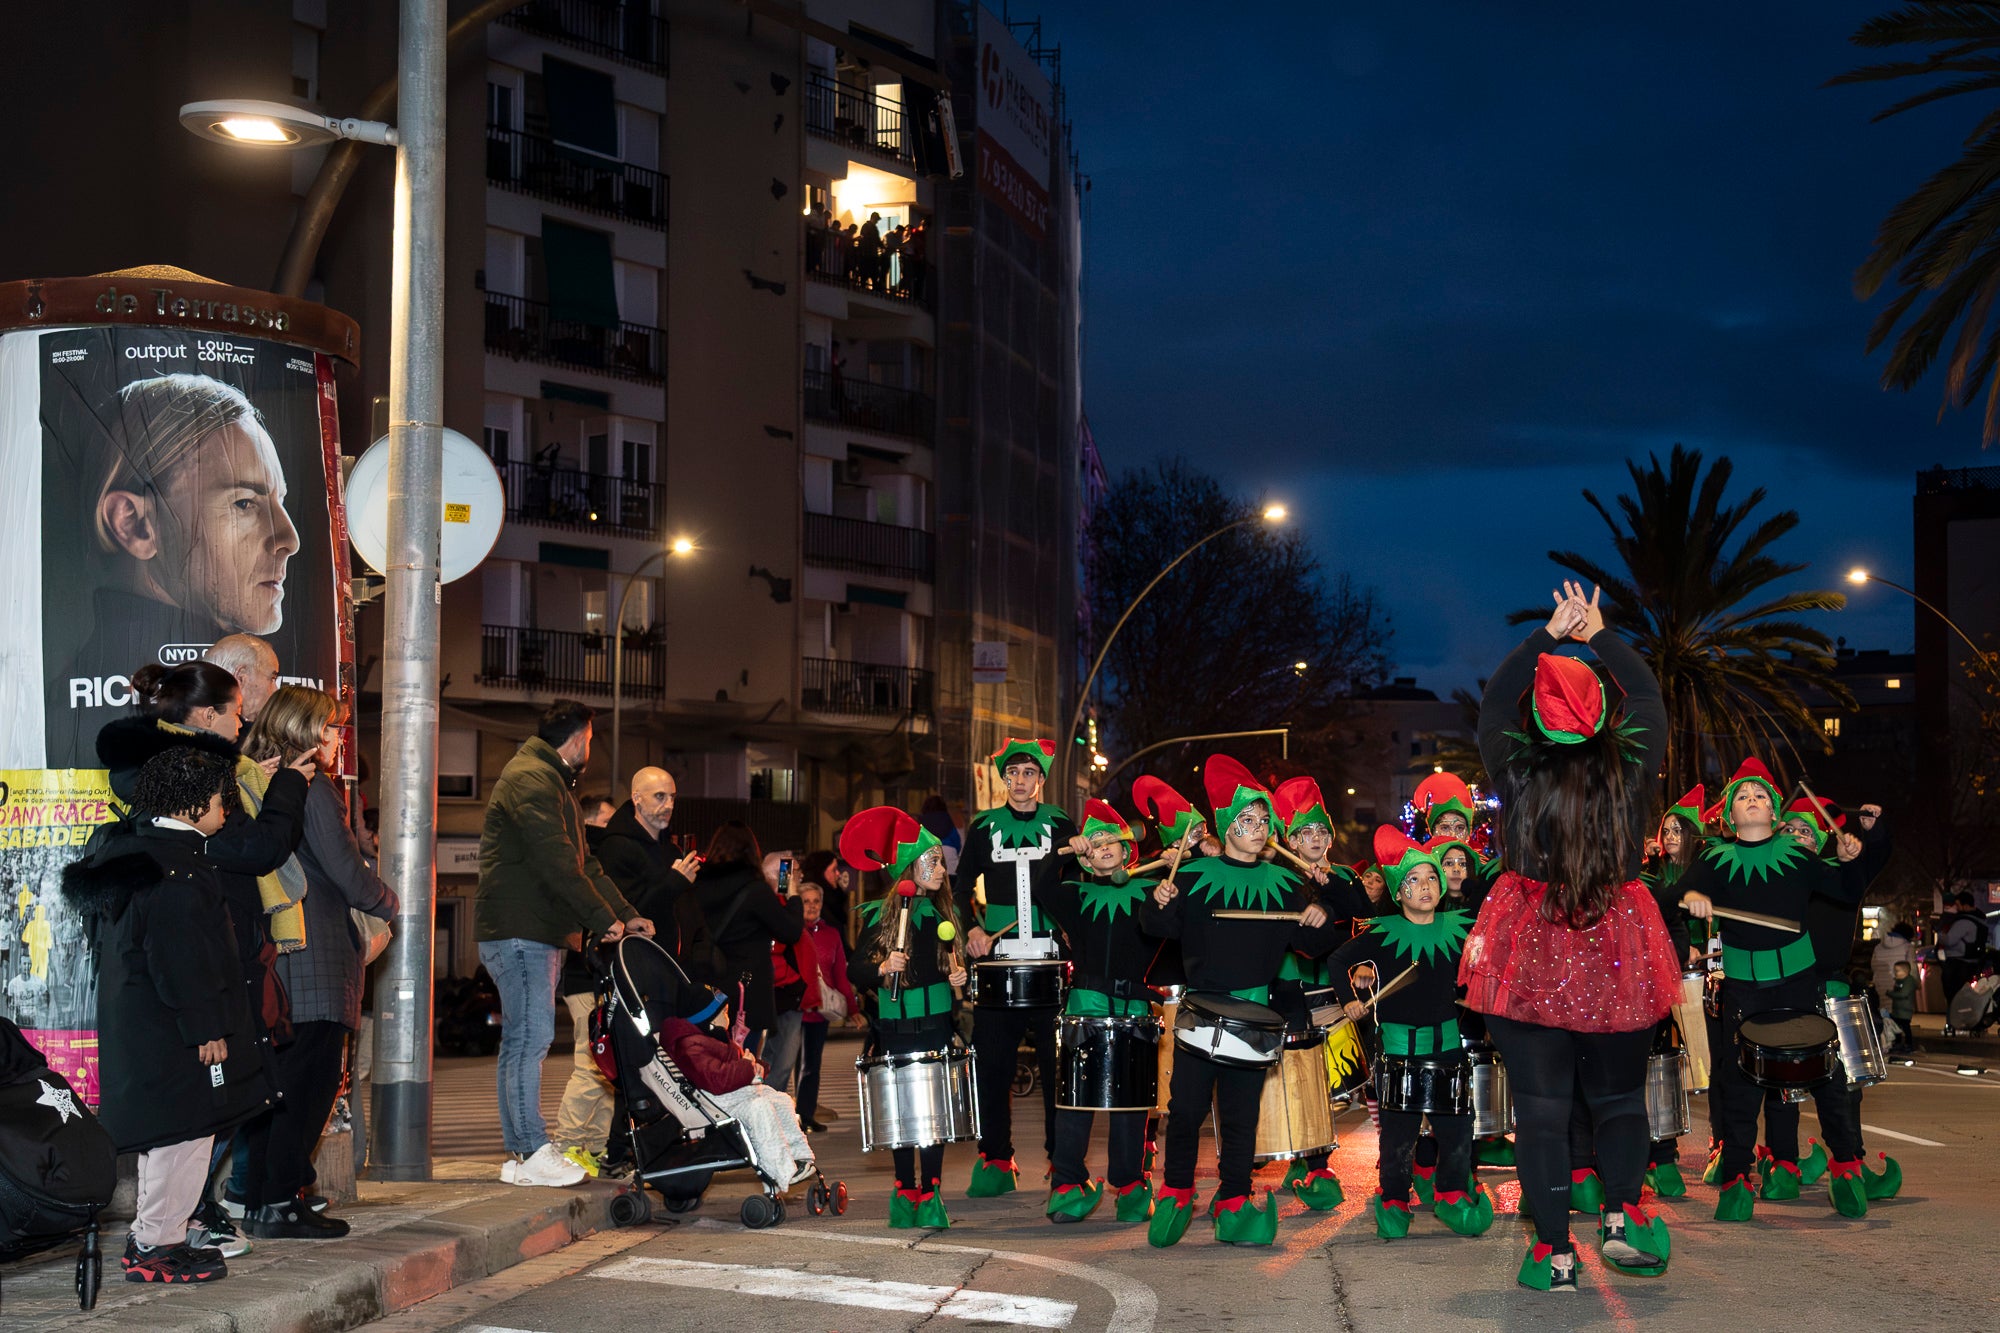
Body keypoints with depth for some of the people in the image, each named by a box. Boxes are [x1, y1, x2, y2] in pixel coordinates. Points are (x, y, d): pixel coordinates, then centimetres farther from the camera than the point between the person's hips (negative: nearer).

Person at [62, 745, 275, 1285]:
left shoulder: (137, 850, 13)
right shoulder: (172, 866, -19)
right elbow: (181, 957, -23)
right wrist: (206, 1028, -20)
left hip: (140, 1029, 11)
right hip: (171, 1035, -11)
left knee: (167, 1135, 17)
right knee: (183, 1133, -4)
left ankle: (152, 1239, 24)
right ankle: (157, 1246, 2)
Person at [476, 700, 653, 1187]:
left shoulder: (550, 783, 24)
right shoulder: (530, 780, -12)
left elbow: (583, 862, 24)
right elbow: (557, 864, -20)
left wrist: (626, 913, 16)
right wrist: (603, 919, -15)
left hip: (539, 933, 11)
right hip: (519, 931, -11)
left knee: (523, 1040, 10)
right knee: (529, 1038, -11)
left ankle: (520, 1153, 14)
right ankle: (533, 1153, -11)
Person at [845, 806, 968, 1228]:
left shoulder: (944, 913, 9)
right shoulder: (880, 915, -4)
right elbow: (854, 970, -8)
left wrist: (958, 977, 2)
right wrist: (882, 968, -26)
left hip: (937, 1025, 3)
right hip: (897, 1029, -3)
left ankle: (930, 1192, 7)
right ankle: (905, 1190, 14)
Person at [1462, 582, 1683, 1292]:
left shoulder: (1520, 774, -10)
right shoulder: (1630, 770, -8)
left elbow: (1493, 702, 6)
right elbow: (1648, 696, 9)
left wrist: (1548, 635, 8)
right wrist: (1599, 635, 12)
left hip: (1530, 954, -1)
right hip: (1618, 948, 1)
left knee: (1540, 1105, 3)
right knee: (1620, 1095, 18)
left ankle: (1554, 1251, 5)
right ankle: (1623, 1213, 4)